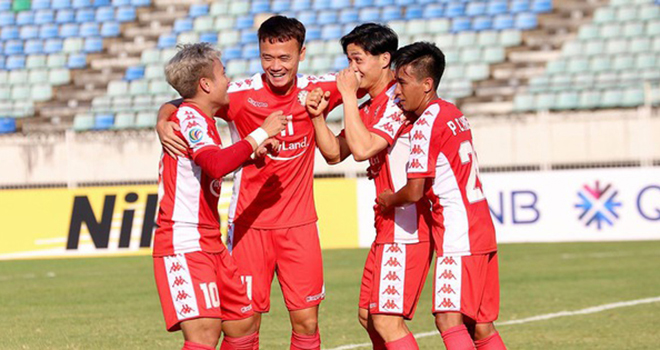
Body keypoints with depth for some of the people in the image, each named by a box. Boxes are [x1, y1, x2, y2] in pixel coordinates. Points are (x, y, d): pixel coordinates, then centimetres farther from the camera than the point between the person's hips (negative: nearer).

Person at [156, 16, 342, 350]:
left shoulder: (316, 91, -2)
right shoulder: (242, 94, -9)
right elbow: (179, 106, -7)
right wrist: (163, 123, -28)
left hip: (299, 222, 2)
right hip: (249, 222, -2)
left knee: (306, 323, 2)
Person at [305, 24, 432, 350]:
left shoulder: (397, 101, -14)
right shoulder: (369, 107, 17)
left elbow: (362, 148, -24)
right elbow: (334, 152, 18)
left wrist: (348, 95, -17)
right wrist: (318, 117, 3)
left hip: (405, 229, -10)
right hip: (387, 230, 10)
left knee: (387, 321, -13)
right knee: (368, 315, 14)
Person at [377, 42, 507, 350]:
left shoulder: (426, 124, -13)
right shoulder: (453, 113, 15)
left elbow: (414, 191, -17)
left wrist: (389, 200, 4)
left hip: (457, 235, -10)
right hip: (482, 232, 10)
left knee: (449, 320, -15)